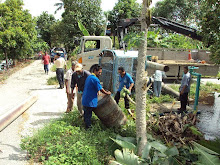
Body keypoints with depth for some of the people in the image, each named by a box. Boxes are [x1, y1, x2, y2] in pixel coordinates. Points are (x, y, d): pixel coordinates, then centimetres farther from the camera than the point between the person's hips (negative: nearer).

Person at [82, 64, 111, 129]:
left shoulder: (89, 77, 12)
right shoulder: (95, 79, -19)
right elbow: (101, 89, -14)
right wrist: (107, 93, 1)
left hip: (85, 100, 9)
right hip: (90, 102, -9)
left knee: (86, 114, 21)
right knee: (88, 115, 2)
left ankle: (86, 125, 34)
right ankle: (88, 127, 12)